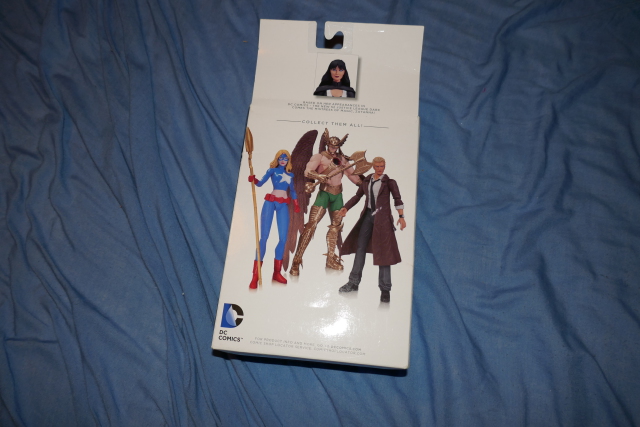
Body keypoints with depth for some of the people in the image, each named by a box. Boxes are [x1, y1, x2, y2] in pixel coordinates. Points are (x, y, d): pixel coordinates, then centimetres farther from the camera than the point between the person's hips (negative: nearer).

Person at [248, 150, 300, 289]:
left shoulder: (290, 174, 18)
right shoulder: (272, 170, 7)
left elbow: (292, 190, 25)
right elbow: (261, 183, -4)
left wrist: (296, 204, 15)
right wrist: (253, 180, -24)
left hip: (283, 205, 4)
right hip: (270, 202, -4)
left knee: (283, 238, -3)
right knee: (264, 237, -10)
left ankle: (277, 272, 7)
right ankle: (255, 276, -11)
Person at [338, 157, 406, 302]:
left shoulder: (389, 182, -2)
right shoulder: (366, 181, 9)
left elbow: (397, 199, -4)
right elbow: (358, 196, 17)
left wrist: (401, 216, -15)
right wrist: (346, 207, 5)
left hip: (382, 219, -5)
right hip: (368, 216, 5)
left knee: (383, 252, -4)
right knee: (360, 247, 8)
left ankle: (385, 289, 3)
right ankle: (354, 283, 18)